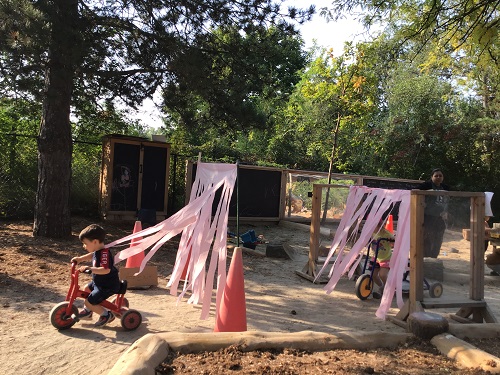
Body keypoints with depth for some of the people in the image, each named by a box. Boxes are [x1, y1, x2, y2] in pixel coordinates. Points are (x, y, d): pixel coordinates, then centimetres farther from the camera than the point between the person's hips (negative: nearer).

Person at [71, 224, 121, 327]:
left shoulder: (104, 253, -30)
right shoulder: (98, 251, 1)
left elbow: (106, 270, -42)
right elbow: (91, 256, 26)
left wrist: (89, 268, -42)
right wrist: (80, 259, 15)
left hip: (108, 286, -11)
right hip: (99, 282, 11)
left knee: (89, 302, -10)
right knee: (87, 288, 29)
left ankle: (107, 315, 7)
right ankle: (87, 311, 45)